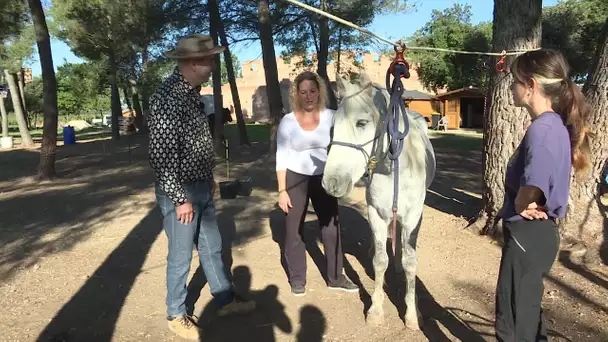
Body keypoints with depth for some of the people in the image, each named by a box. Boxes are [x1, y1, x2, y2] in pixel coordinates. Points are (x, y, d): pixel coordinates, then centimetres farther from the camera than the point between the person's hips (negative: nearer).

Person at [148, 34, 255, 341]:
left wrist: (209, 178, 19)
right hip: (180, 191, -9)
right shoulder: (168, 97, -22)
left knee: (212, 248, 20)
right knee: (181, 256, 8)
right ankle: (176, 315, 29)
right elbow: (162, 156, -25)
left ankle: (225, 299, 37)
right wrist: (180, 199, -21)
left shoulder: (190, 92, 7)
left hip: (201, 188, 9)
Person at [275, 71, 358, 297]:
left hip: (323, 178, 2)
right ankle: (297, 279, 27)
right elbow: (281, 158, -7)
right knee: (294, 230, 8)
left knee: (331, 227, 9)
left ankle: (335, 278, 27)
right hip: (295, 179, -1)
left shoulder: (330, 117, -5)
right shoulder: (288, 121, -8)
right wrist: (282, 191, -9)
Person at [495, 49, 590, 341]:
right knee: (527, 312, 26)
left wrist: (522, 204, -10)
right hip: (536, 233, 9)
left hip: (526, 235, -9)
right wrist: (530, 204, -5)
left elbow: (527, 195, -31)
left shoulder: (541, 129, -23)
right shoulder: (556, 125, 7)